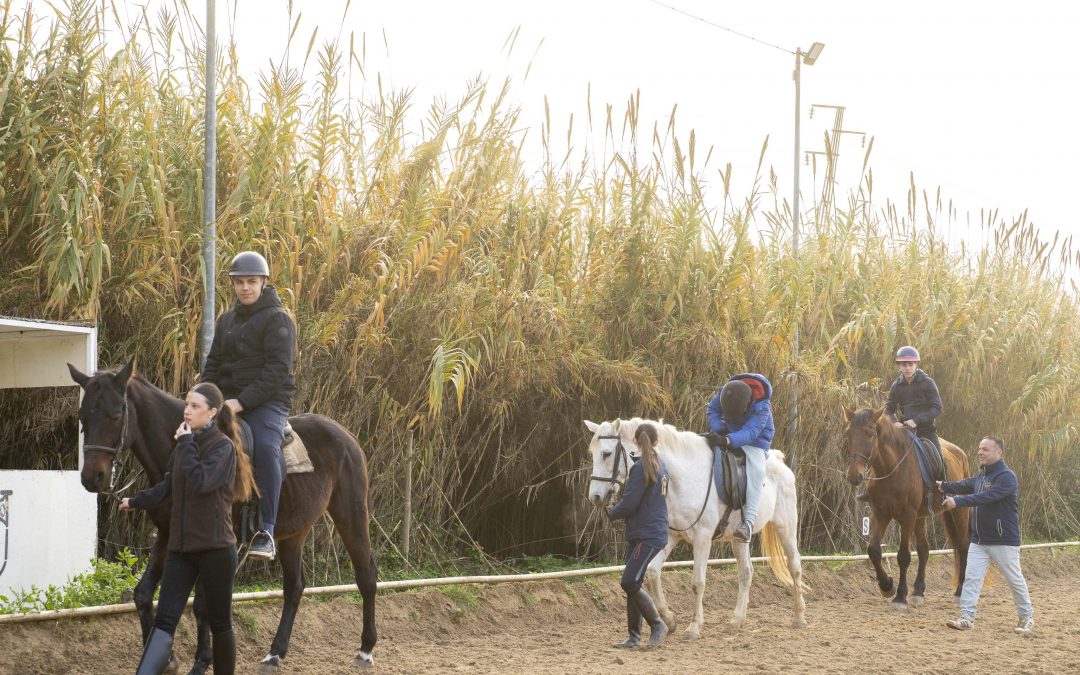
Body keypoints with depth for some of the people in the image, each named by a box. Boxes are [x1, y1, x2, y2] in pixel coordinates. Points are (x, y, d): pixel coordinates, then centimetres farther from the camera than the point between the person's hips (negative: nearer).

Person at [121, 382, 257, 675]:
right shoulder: (187, 444, 12)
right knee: (164, 621, -7)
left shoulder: (223, 446, -8)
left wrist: (186, 444, -15)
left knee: (219, 623, 5)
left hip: (215, 548, -6)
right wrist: (136, 502, 38)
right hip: (181, 547, 6)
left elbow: (200, 482, -25)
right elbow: (167, 487, 26)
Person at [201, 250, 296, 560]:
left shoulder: (277, 319, -4)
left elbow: (277, 370, -14)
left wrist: (242, 401, -22)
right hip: (229, 401, 7)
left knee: (265, 447, -33)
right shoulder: (227, 320, 18)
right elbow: (213, 364, 20)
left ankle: (266, 531, -34)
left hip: (268, 401, -7)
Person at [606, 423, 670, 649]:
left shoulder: (641, 468, -16)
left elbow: (629, 504, -18)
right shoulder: (660, 467, 13)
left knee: (629, 582, -11)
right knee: (632, 584, 10)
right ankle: (634, 636, 12)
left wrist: (612, 513, 2)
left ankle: (657, 624, -1)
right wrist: (622, 513, 15)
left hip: (647, 536, -9)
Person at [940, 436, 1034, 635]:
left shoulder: (1006, 477, -19)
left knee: (1015, 580, 5)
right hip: (979, 540, 8)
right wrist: (944, 486, -10)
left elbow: (986, 497, -30)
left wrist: (957, 501, -36)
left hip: (1003, 541, -8)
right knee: (971, 578, -1)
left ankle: (1026, 617, 19)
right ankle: (967, 617, -1)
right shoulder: (982, 475, 13)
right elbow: (965, 485, 5)